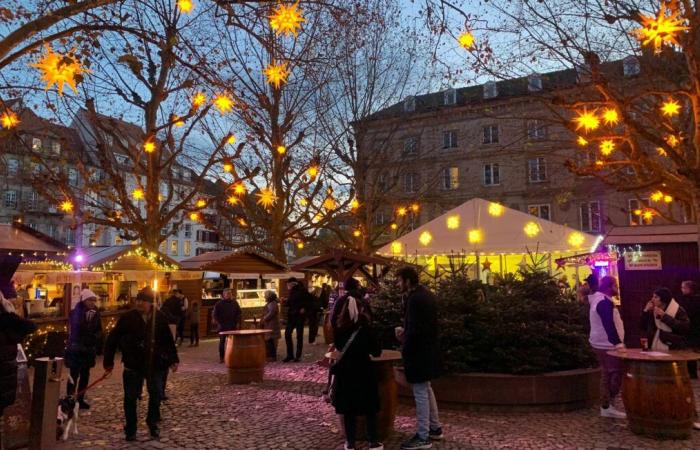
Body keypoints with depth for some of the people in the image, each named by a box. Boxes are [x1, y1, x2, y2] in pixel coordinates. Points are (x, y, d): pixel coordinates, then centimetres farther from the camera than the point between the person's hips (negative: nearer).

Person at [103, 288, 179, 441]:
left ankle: (153, 423, 30)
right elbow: (113, 339, -4)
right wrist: (108, 362, -3)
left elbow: (168, 340, 4)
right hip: (133, 364, -1)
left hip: (154, 364, 2)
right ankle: (130, 429, 22)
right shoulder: (127, 318, -9)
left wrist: (173, 359, 4)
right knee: (130, 397, 5)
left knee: (156, 394, 8)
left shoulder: (160, 318, -3)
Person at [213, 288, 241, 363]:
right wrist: (218, 323, -6)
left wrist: (238, 323, 3)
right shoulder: (219, 303, 1)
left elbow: (239, 313, 13)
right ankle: (221, 357, 8)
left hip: (233, 326, 2)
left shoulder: (234, 303, 9)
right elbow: (214, 314, 2)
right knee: (222, 341, 1)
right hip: (222, 326, -2)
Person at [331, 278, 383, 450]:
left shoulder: (339, 327, -1)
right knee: (370, 407, 9)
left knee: (348, 408, 10)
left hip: (346, 370, 3)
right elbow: (377, 351, -6)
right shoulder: (365, 328, -11)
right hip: (364, 370, -3)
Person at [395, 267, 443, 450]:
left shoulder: (415, 299, -22)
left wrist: (405, 350, -12)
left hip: (418, 352, -10)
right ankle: (435, 428, 32)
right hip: (428, 350, 10)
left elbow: (415, 330, -24)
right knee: (426, 390, 21)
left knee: (420, 393, 0)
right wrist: (405, 331, 6)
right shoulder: (426, 294, 9)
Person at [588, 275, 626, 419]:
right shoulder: (604, 302, -20)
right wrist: (618, 343, -28)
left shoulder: (598, 299, 14)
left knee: (607, 375, 13)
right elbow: (609, 325, -28)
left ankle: (605, 406, 17)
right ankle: (608, 405, -1)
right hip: (608, 345, -10)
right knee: (616, 375, -5)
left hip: (602, 344, 10)